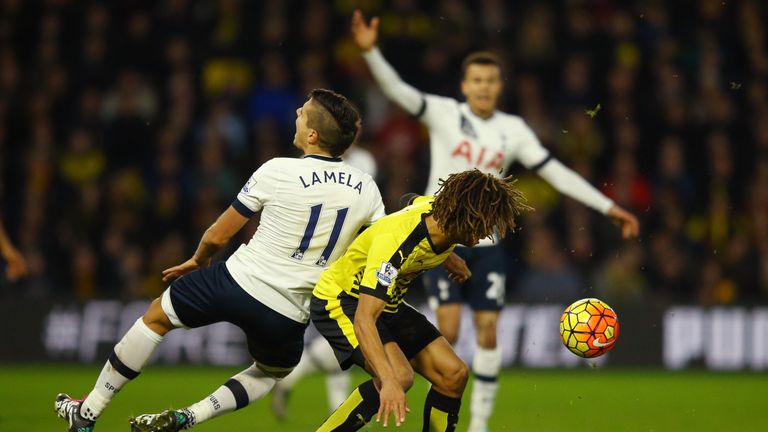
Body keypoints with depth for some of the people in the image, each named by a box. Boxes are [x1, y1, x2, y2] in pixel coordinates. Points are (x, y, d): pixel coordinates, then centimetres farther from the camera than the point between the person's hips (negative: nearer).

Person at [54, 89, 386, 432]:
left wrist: (198, 260, 22)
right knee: (272, 372, 34)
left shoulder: (277, 171, -9)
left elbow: (218, 236, 0)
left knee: (157, 317, 22)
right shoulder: (366, 188, -1)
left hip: (240, 280, -2)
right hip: (288, 316, 2)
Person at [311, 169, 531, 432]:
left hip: (388, 303, 9)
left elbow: (411, 203, 16)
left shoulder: (438, 211, -13)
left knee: (454, 375, -1)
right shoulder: (396, 243, -37)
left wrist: (447, 258, 22)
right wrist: (389, 381, -55)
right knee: (399, 376, -31)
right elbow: (363, 320, -43)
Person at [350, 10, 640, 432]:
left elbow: (557, 173, 8)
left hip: (486, 245, 3)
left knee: (488, 334, -3)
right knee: (448, 331, -11)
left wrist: (608, 207, 4)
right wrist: (370, 51, -34)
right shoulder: (444, 113, -3)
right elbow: (398, 91, -17)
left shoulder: (514, 130, 5)